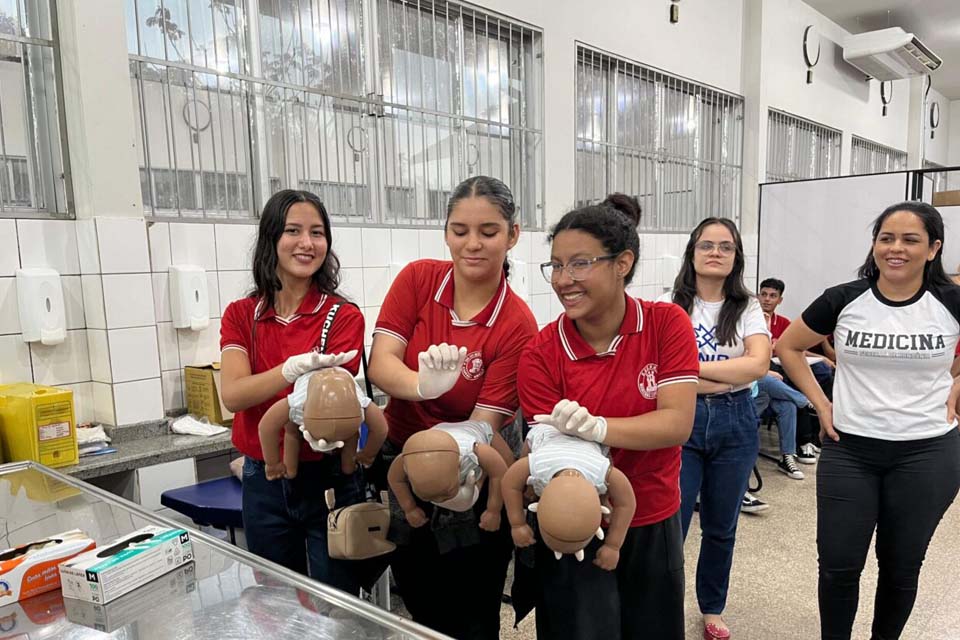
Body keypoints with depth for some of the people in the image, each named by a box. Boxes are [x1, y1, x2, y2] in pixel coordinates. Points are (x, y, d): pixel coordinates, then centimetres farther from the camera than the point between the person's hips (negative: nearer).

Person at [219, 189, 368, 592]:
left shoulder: (343, 317, -10)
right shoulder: (240, 315, 0)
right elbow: (232, 395, -14)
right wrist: (294, 368, -31)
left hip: (327, 480, -3)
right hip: (263, 483, 3)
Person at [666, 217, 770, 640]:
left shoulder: (747, 308, 3)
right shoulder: (671, 306, -2)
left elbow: (758, 364, -12)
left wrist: (692, 366, -17)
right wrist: (730, 375, -14)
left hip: (734, 422, 2)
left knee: (721, 527, 15)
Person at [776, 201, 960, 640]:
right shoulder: (843, 300, -6)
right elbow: (787, 347, 4)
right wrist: (821, 404, -1)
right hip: (849, 450, 0)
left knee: (901, 564, 16)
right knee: (837, 563, 5)